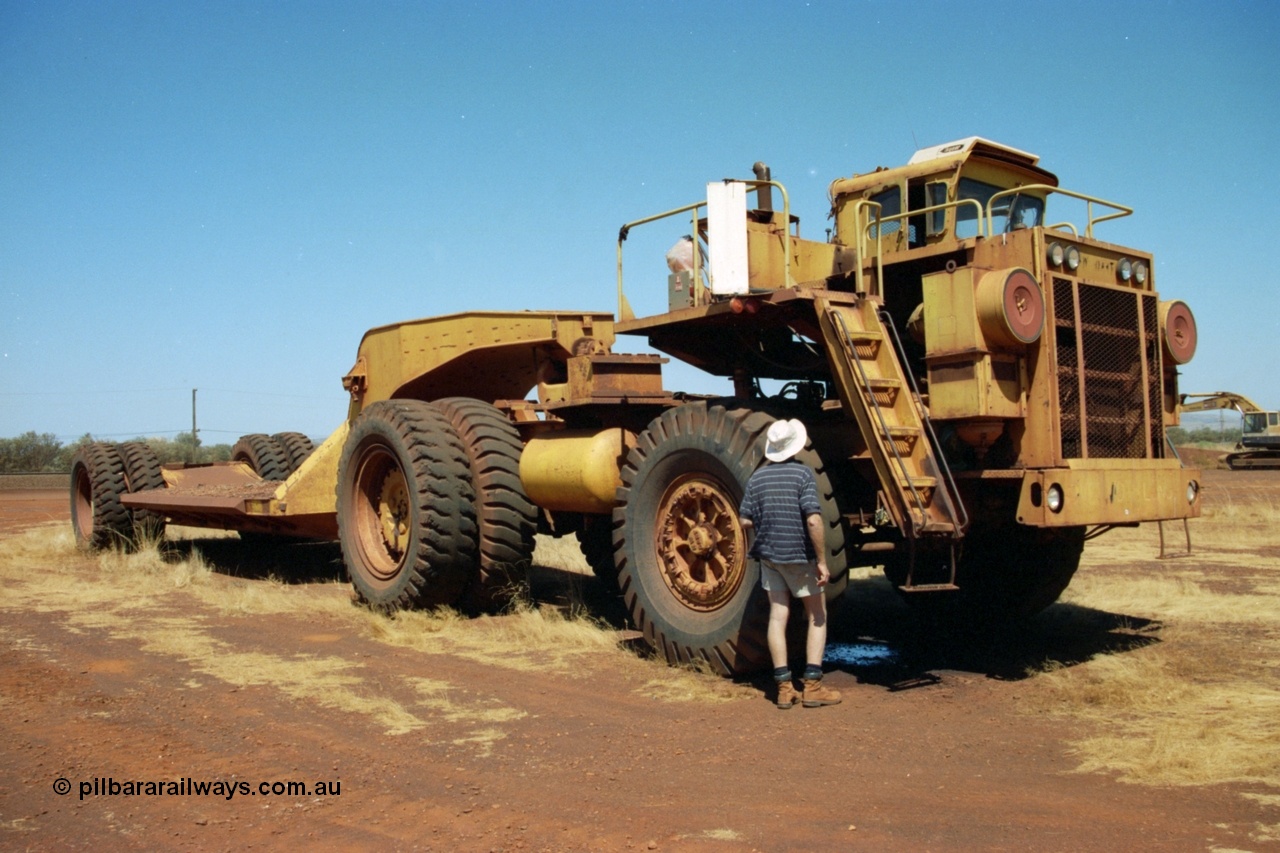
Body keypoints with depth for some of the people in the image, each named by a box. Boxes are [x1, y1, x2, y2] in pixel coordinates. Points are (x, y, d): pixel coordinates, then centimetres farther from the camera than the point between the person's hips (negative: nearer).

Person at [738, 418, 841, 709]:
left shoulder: (758, 477, 2)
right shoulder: (802, 473, -12)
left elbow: (745, 521, 2)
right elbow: (813, 520, -20)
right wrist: (822, 561, -15)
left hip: (768, 555, 4)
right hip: (799, 555, -4)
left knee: (778, 616, 6)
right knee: (817, 616, 9)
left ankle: (784, 688, 7)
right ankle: (812, 685, 4)